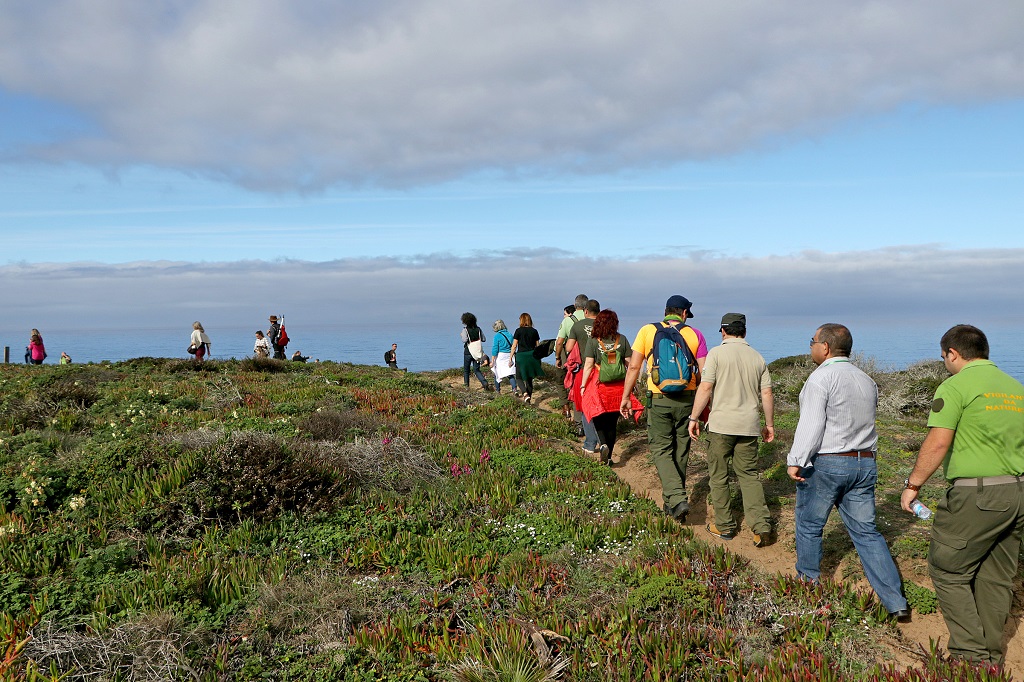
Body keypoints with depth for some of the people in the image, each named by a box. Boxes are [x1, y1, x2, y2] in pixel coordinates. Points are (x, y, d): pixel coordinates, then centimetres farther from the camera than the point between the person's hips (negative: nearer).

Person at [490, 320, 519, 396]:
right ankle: (515, 389, -13)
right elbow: (513, 347, 8)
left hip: (500, 356, -4)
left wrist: (492, 361, -8)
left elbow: (495, 349, -12)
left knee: (497, 373, 13)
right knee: (510, 374, 6)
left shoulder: (497, 336, -11)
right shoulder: (510, 335, 5)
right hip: (509, 356, 5)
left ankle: (497, 390, 25)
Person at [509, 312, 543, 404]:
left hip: (521, 356, -4)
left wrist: (510, 359, 2)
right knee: (529, 378, 14)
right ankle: (529, 396, 15)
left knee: (519, 378, 3)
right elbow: (538, 346, 9)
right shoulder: (534, 331, 5)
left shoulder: (519, 331, -5)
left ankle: (525, 393, -19)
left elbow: (514, 346, -4)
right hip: (532, 356, 4)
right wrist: (538, 358, 19)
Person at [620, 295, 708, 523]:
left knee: (661, 449, 6)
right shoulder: (695, 335, 2)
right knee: (680, 451, 14)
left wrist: (626, 397, 5)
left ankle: (677, 498, -12)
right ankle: (672, 504, 23)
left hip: (659, 399, -2)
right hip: (687, 399, 2)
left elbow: (634, 367, -3)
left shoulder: (647, 331, 1)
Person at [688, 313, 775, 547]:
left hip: (721, 424, -4)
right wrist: (769, 424, 17)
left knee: (718, 475, 8)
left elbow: (705, 388, -11)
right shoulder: (757, 357, 8)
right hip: (749, 425, 4)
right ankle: (761, 525, 0)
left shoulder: (717, 353, -6)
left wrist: (694, 417, -5)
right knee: (749, 474, 11)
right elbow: (767, 394, 8)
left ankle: (724, 526, 15)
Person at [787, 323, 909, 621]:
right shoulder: (867, 381, 12)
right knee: (866, 532, 9)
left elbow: (811, 423, -19)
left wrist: (795, 461, -20)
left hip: (825, 464, -7)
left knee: (809, 527, 11)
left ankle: (808, 583, 23)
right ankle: (896, 602, 5)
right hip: (865, 463, 7)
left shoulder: (821, 377, -11)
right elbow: (864, 423, 16)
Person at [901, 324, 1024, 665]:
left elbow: (938, 442, -19)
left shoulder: (955, 386, -10)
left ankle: (971, 654, 5)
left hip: (977, 495, -8)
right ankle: (992, 657, 26)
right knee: (996, 576, 16)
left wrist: (913, 484, -9)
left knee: (948, 570, 6)